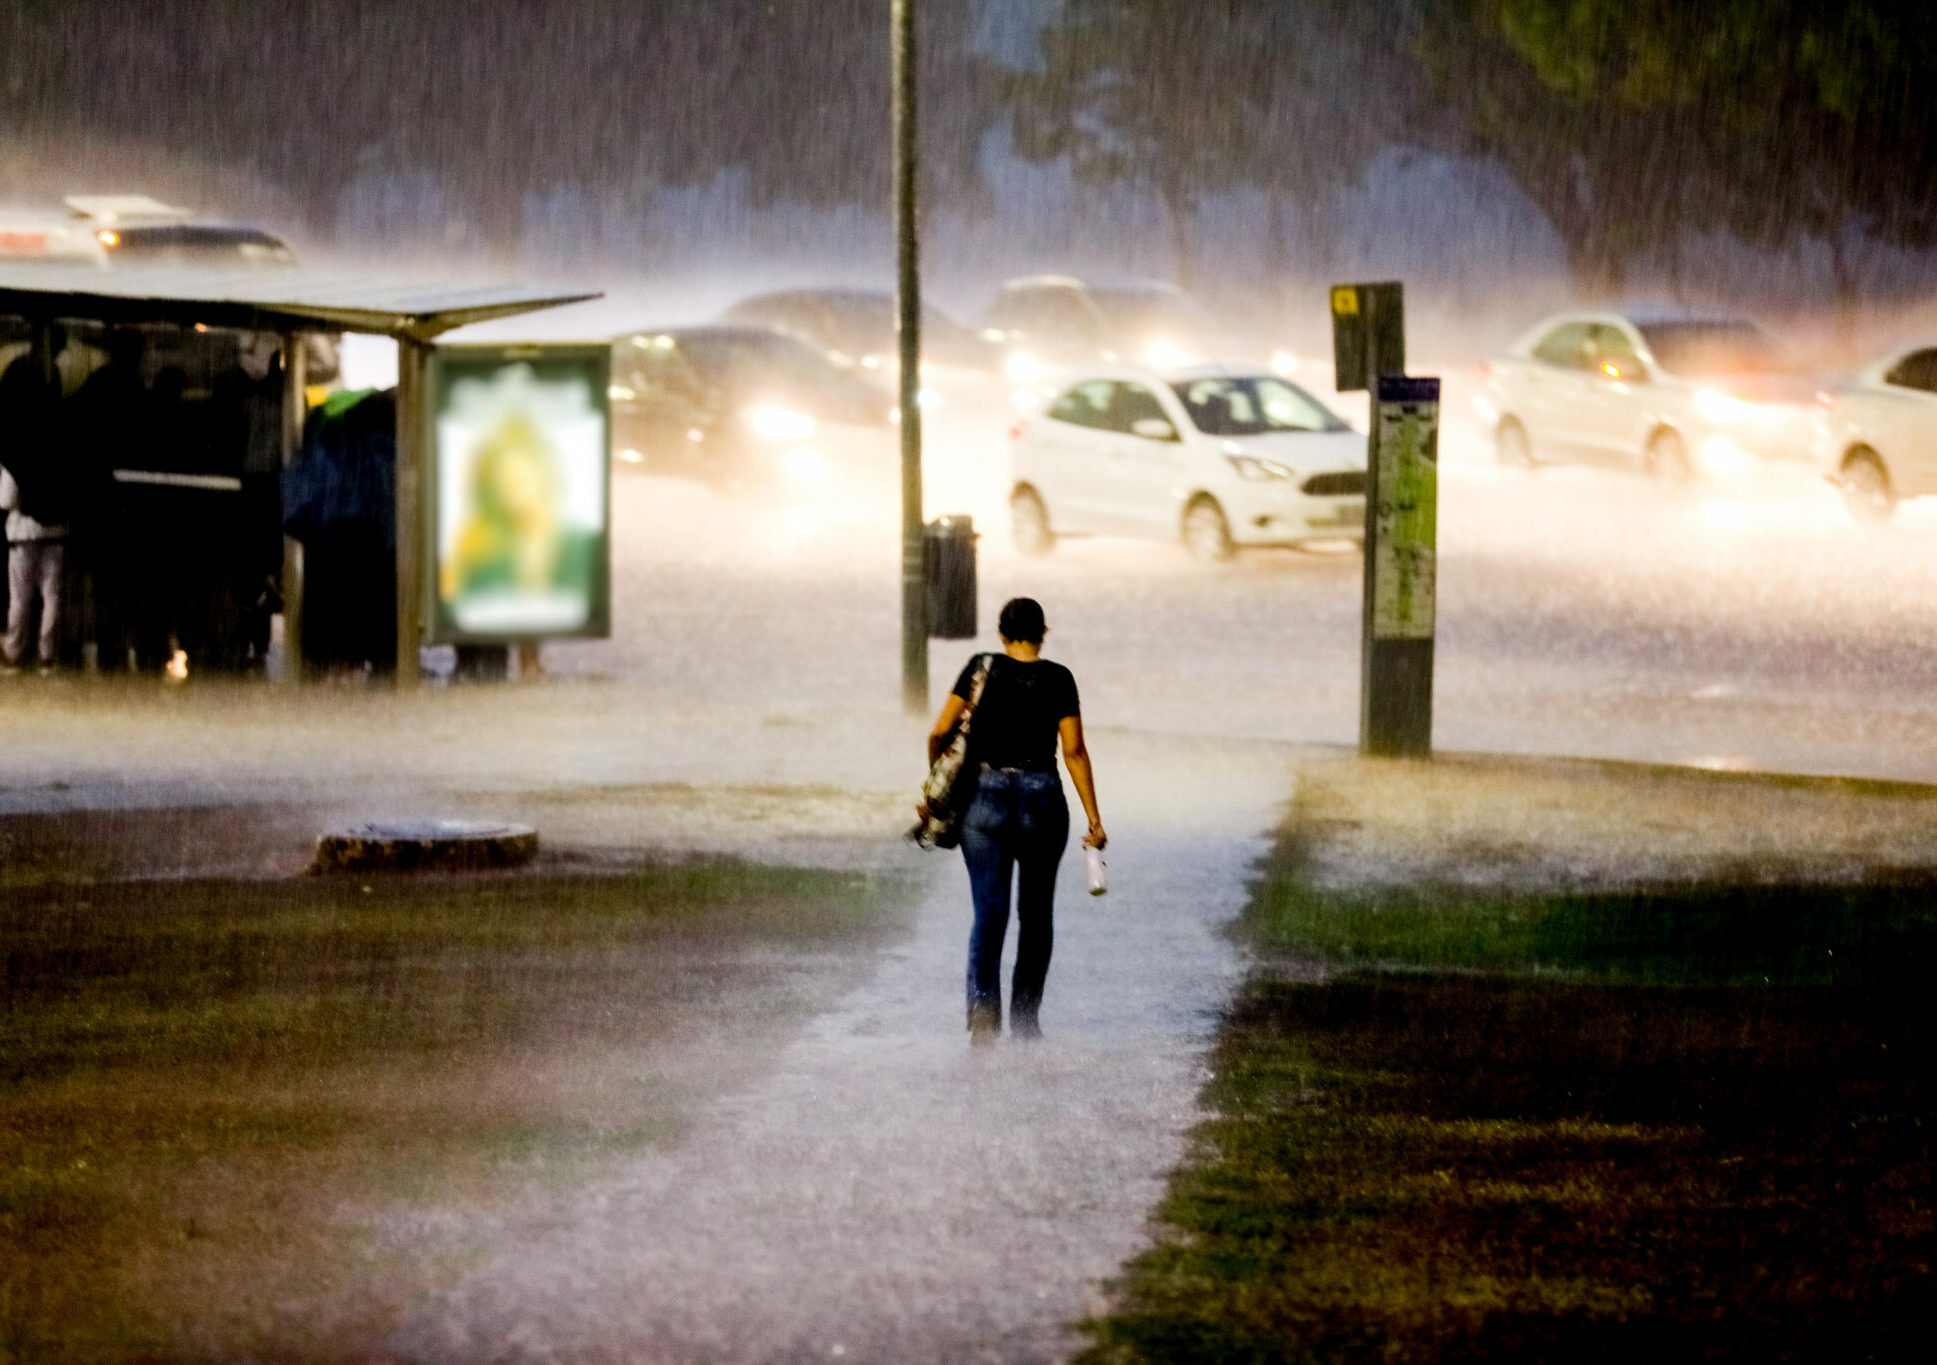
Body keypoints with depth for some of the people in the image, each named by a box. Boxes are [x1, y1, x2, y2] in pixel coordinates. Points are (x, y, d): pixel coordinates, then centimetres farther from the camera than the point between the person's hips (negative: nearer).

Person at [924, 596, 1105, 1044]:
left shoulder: (981, 669, 0)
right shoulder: (1057, 679, -2)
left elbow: (939, 733, -2)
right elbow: (1074, 751, -5)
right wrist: (1093, 819, -2)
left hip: (985, 800, 0)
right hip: (1042, 802, 0)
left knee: (989, 913, -2)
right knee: (1036, 914, 16)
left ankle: (982, 1005, -24)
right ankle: (1024, 1019, 21)